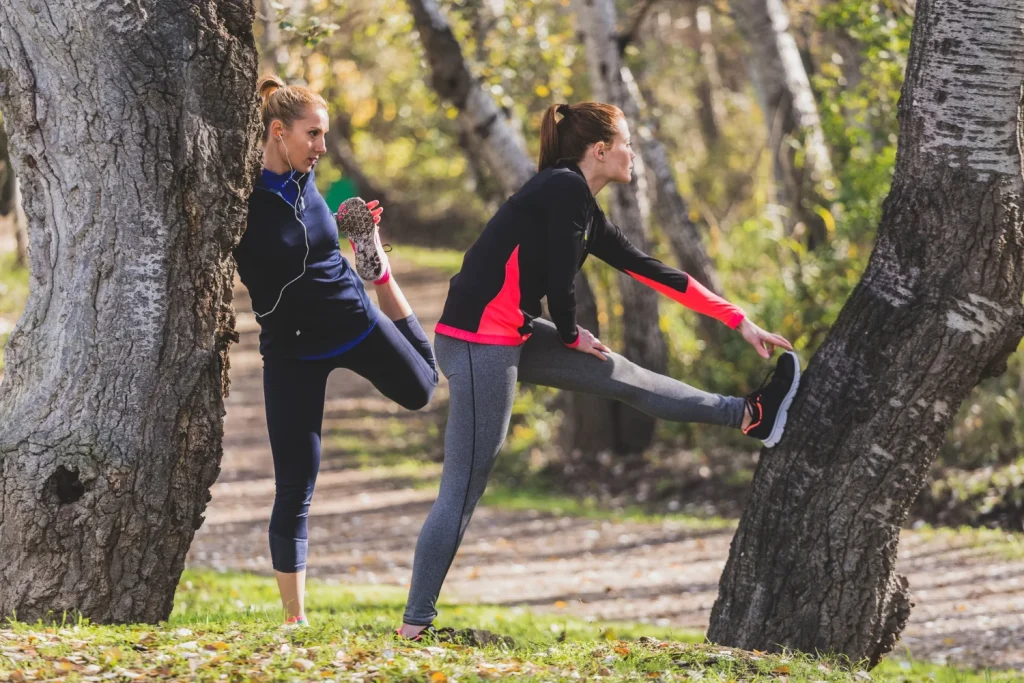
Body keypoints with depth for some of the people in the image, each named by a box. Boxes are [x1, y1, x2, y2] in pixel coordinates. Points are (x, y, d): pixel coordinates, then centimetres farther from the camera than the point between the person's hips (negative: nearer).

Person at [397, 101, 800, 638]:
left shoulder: (583, 209, 17)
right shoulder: (565, 190, -11)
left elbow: (649, 271, 21)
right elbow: (559, 278, -15)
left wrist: (737, 320, 22)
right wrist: (571, 336, 5)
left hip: (511, 337, 9)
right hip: (479, 341, -9)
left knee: (623, 377, 18)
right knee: (462, 490, -7)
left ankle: (750, 416, 31)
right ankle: (415, 624, -2)